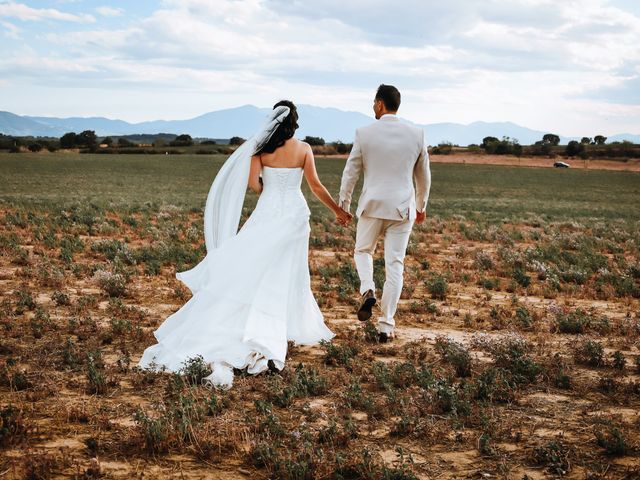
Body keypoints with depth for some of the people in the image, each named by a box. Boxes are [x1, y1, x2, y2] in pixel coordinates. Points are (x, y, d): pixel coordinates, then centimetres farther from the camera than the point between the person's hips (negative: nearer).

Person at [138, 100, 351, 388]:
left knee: (254, 267, 3)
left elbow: (252, 182, -11)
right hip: (295, 214, 1)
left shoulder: (262, 148, -3)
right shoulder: (303, 149, -2)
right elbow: (316, 186, -1)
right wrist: (338, 211, 10)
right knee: (288, 275, 8)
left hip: (267, 213, 0)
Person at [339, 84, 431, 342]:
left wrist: (343, 205, 11)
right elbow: (424, 175, 10)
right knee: (394, 265, 5)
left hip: (372, 205, -1)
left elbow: (350, 172, 0)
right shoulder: (416, 134, 0)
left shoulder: (364, 133, -6)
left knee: (363, 251, 23)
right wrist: (421, 205, 24)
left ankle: (368, 290, -5)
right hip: (402, 208, 1)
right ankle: (386, 326, 5)